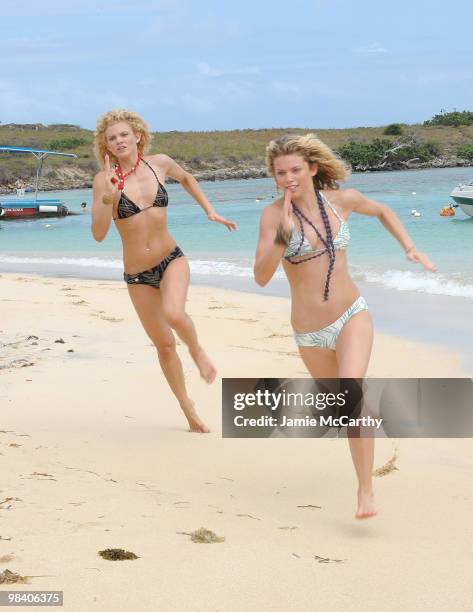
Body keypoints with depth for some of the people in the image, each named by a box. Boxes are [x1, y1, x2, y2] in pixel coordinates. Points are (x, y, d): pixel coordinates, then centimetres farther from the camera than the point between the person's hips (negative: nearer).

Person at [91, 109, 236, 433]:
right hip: (137, 274, 0)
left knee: (174, 314, -31)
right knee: (164, 344, 10)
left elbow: (186, 178, 20)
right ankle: (189, 410, 29)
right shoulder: (105, 180, -12)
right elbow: (99, 234, -17)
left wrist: (210, 211, 15)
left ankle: (198, 351, 3)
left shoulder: (160, 163, -3)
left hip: (171, 259, 0)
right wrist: (107, 200, -32)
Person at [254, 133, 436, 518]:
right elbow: (261, 277, -20)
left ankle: (366, 490, -19)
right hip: (311, 333, 0)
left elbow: (383, 211, 17)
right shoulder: (273, 214, -13)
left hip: (352, 316, 0)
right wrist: (284, 233, -32)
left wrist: (411, 249, 6)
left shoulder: (342, 199, -5)